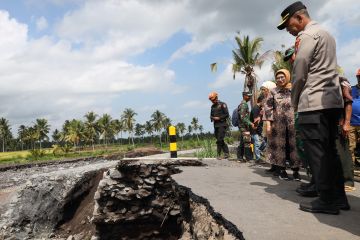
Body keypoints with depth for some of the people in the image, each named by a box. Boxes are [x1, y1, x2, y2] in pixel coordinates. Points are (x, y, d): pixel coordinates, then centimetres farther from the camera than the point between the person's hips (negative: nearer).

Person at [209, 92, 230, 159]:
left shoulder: (222, 104, -3)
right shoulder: (212, 106, 17)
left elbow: (227, 114, -8)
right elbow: (211, 115, 21)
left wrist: (219, 118, -15)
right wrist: (213, 118, -1)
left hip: (222, 124, -7)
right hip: (216, 125, 7)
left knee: (219, 140, -12)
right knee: (220, 140, 7)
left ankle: (219, 154, -5)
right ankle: (226, 152, 16)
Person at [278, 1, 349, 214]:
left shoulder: (307, 35, -6)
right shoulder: (326, 34, 24)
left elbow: (299, 74, -9)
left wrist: (294, 101, 3)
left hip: (314, 102, -9)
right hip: (332, 100, 9)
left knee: (317, 153, -5)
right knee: (329, 151, 10)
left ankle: (327, 201, -1)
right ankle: (339, 197, 14)